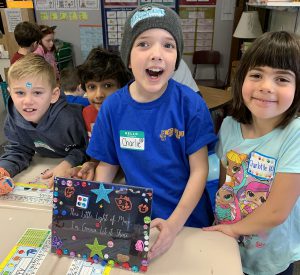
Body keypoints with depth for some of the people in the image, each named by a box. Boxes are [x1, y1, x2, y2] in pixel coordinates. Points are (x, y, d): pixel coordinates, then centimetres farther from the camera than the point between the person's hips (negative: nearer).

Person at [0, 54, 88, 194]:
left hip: (78, 167, -4)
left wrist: (68, 164, -36)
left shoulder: (69, 118, -37)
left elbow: (87, 147, -21)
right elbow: (18, 151, -9)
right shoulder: (14, 119, -20)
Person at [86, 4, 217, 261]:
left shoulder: (190, 104, -18)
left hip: (187, 219, -1)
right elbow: (106, 165, -1)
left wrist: (174, 224, -23)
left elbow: (199, 170, -14)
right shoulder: (113, 107, -11)